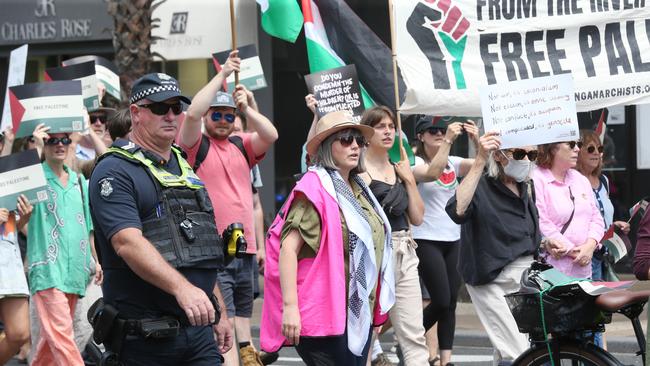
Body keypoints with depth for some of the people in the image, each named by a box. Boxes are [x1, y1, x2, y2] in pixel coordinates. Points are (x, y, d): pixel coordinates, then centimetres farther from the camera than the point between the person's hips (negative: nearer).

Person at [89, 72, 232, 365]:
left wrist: (219, 314, 23)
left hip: (199, 329, 7)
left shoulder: (184, 168, 20)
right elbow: (128, 242, -23)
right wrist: (182, 288, -35)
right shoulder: (115, 171, -7)